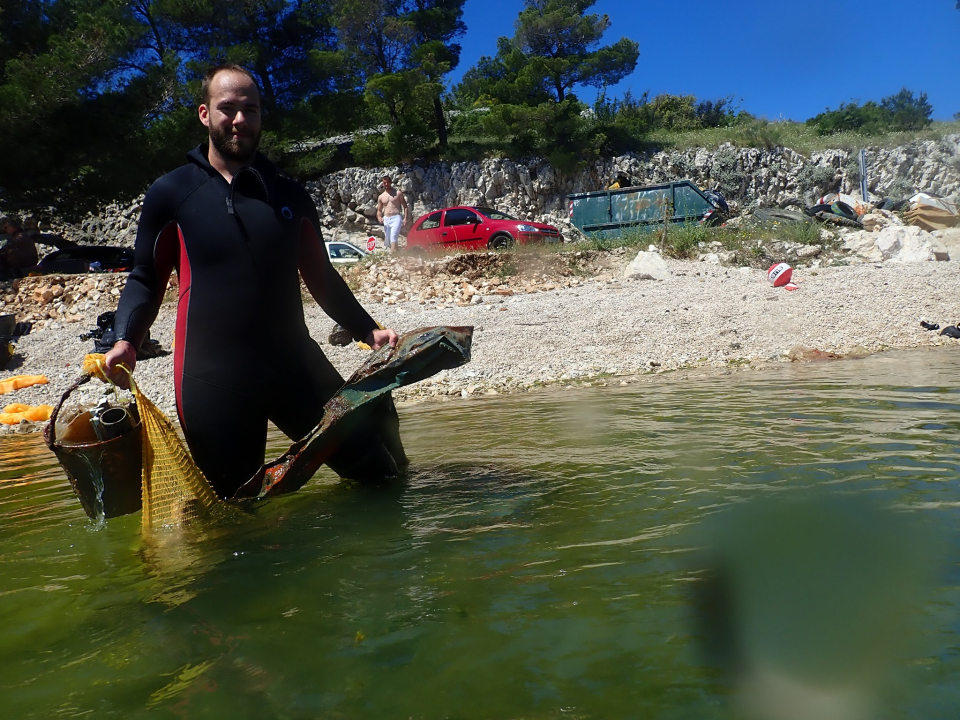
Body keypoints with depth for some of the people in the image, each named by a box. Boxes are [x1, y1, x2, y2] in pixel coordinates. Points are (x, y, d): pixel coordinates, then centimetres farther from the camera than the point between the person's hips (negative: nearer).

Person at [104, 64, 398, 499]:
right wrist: (126, 341, -10)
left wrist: (368, 331, 7)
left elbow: (321, 278, 17)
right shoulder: (171, 194, 4)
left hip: (295, 365, 3)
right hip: (212, 379, -2)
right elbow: (146, 280, 8)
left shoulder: (289, 197, 12)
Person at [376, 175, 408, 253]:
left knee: (393, 237, -23)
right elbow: (379, 210, 19)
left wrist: (405, 218, -8)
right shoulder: (381, 197, 15)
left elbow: (405, 206, 5)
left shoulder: (398, 193, 5)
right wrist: (379, 217, -4)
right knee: (387, 239, 6)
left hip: (396, 218, -5)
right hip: (386, 219, 5)